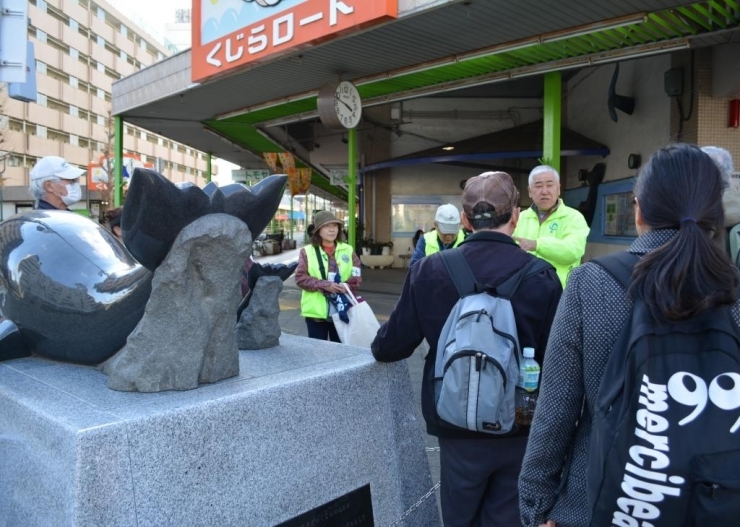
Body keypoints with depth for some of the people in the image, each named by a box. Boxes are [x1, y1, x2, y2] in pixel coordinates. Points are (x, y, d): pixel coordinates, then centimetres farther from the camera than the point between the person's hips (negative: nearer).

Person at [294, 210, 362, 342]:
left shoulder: (348, 250, 6)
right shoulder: (307, 251, 0)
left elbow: (357, 278, 1)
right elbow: (300, 278, -8)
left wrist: (343, 288, -18)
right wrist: (324, 285, -19)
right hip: (316, 311, -2)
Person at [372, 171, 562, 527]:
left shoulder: (429, 271, -12)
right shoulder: (541, 276, -14)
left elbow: (391, 347, -3)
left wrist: (377, 346, 21)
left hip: (458, 428, 0)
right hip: (522, 429, 0)